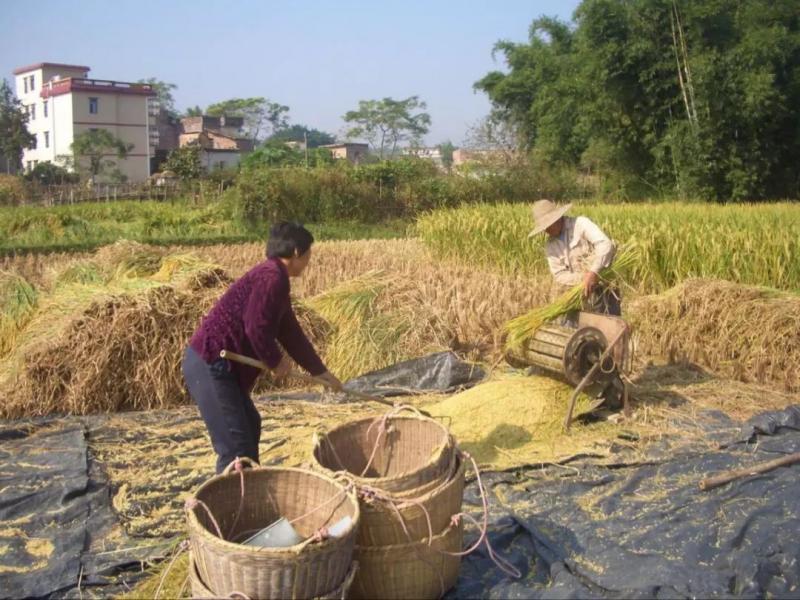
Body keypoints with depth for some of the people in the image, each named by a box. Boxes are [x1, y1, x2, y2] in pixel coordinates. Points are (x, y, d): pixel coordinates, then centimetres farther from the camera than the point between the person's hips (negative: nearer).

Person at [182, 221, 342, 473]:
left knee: (250, 426, 26)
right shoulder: (272, 277, -15)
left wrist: (322, 373, 27)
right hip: (209, 366, -11)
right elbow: (256, 328, -23)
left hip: (216, 365, 11)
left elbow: (290, 333, 23)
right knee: (236, 446, -10)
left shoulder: (275, 279, 18)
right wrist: (276, 361, -5)